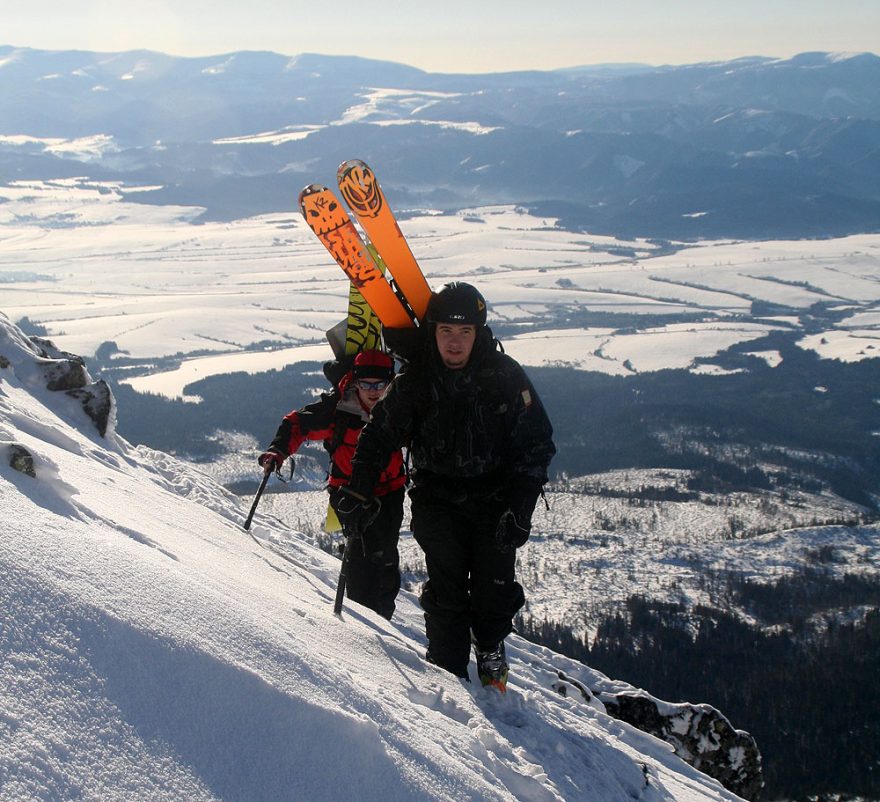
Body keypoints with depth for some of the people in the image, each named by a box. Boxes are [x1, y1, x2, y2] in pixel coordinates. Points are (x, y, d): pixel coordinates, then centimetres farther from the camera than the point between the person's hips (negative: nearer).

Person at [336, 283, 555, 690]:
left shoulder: (506, 377, -9)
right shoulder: (413, 382, -6)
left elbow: (537, 443, -5)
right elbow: (377, 436, 4)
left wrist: (519, 509, -13)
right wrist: (356, 494, -5)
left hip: (494, 497, 0)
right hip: (438, 499, 0)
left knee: (495, 584, -1)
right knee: (446, 588, -9)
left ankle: (490, 647, 28)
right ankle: (448, 670, 5)